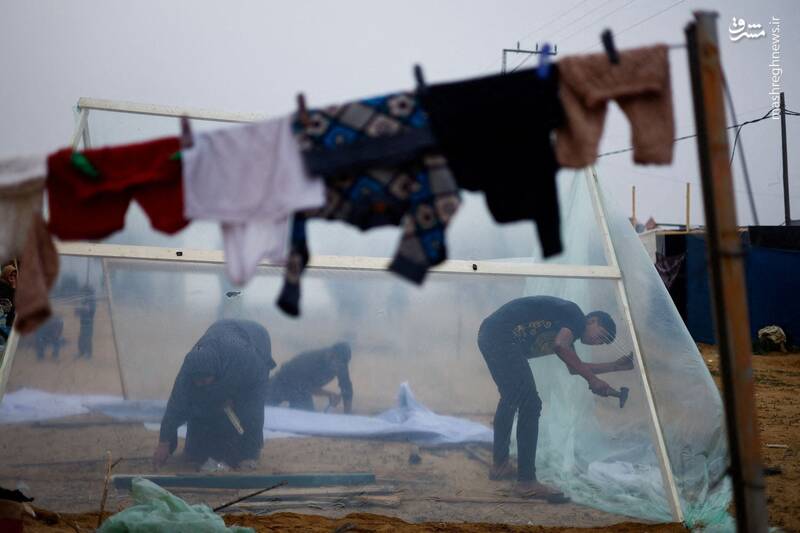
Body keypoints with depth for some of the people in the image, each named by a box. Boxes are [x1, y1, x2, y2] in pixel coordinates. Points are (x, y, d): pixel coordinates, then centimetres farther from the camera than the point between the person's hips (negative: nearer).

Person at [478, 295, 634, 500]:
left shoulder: (568, 329, 25)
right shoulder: (575, 315, -3)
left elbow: (574, 367, 33)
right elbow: (559, 346, -22)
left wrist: (614, 366, 36)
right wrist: (592, 379, -18)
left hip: (489, 336, 11)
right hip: (502, 336, -11)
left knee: (510, 399, 27)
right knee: (530, 405, -9)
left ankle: (499, 465, 38)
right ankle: (527, 482, -7)